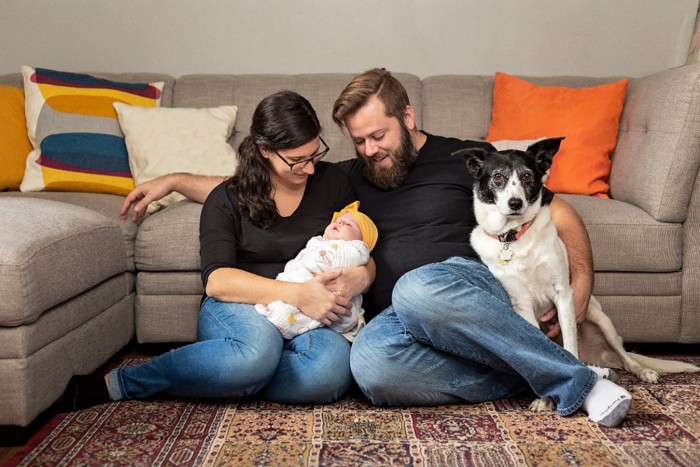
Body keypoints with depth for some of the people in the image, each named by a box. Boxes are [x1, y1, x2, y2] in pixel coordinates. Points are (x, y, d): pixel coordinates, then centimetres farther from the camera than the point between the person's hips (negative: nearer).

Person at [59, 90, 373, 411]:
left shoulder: (332, 182, 9)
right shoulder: (227, 199, 2)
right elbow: (216, 281, -12)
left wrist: (356, 279, -15)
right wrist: (296, 294, -25)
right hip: (239, 309, -2)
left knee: (332, 373, -35)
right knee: (257, 352, -40)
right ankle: (115, 383, -21)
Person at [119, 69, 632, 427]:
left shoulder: (466, 158, 10)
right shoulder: (350, 178, 21)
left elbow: (560, 214, 9)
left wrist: (580, 288, -5)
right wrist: (173, 180, 21)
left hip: (469, 285, -2)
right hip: (395, 319, 3)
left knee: (417, 289, -38)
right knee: (370, 362, -34)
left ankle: (577, 382, -24)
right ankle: (521, 380, -21)